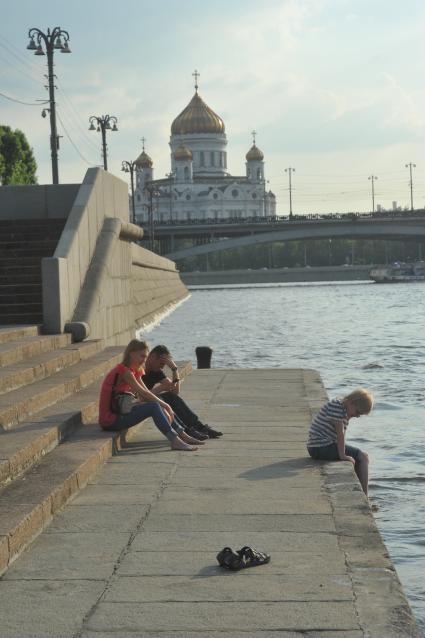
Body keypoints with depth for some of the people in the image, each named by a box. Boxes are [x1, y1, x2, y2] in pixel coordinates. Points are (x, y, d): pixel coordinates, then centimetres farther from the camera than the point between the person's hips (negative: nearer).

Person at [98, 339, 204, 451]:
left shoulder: (133, 371, 14)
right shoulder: (124, 371, -17)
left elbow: (145, 394, 9)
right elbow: (144, 393, -17)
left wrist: (164, 408, -4)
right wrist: (165, 406, -9)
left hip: (119, 411, 9)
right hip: (110, 420, -9)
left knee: (156, 403, 8)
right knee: (153, 406, -19)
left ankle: (183, 435, 10)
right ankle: (175, 441, -21)